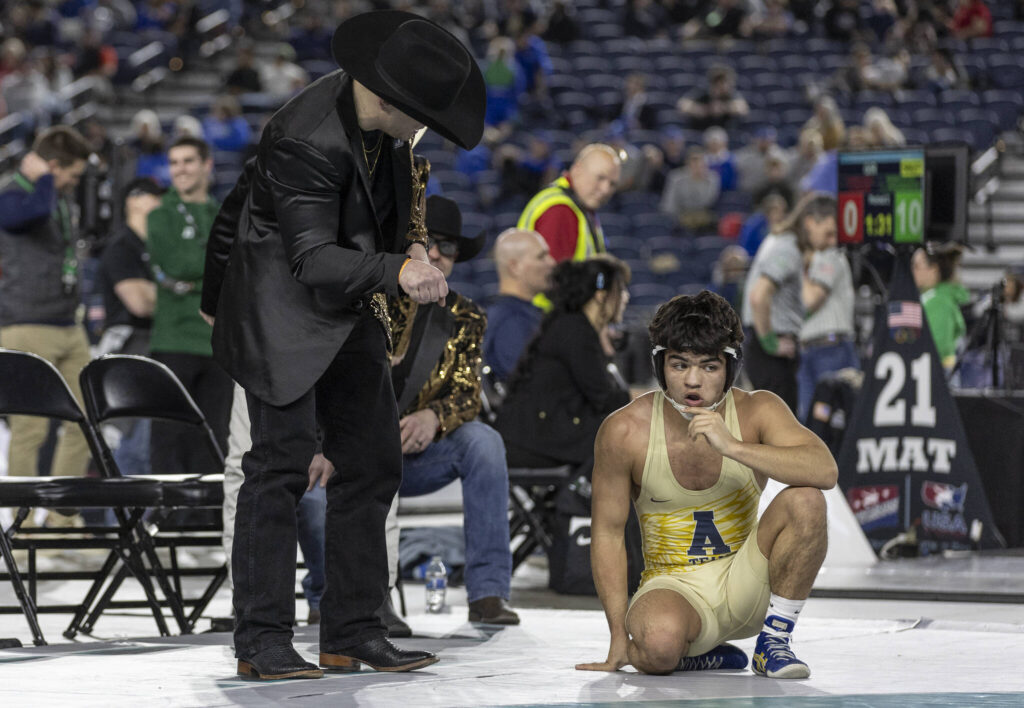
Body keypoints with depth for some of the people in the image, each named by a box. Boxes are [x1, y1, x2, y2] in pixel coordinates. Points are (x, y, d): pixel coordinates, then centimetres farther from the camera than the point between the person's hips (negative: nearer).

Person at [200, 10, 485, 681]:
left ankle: (353, 632, 10)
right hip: (283, 305, -9)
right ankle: (262, 640, -12)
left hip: (348, 307, 9)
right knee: (283, 460, -15)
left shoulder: (382, 125, -4)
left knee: (373, 461, 6)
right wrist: (394, 271, -47)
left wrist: (410, 249, 16)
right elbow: (314, 259, -33)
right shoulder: (307, 141, -29)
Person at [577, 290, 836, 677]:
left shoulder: (756, 411, -10)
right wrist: (620, 639, -9)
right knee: (659, 644, -37)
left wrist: (733, 446, -35)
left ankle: (774, 642, -9)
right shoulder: (625, 431, -12)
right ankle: (701, 654, 3)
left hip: (746, 585, 1)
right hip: (674, 587, -1)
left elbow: (825, 471, -25)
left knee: (805, 500, -26)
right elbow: (607, 532, -5)